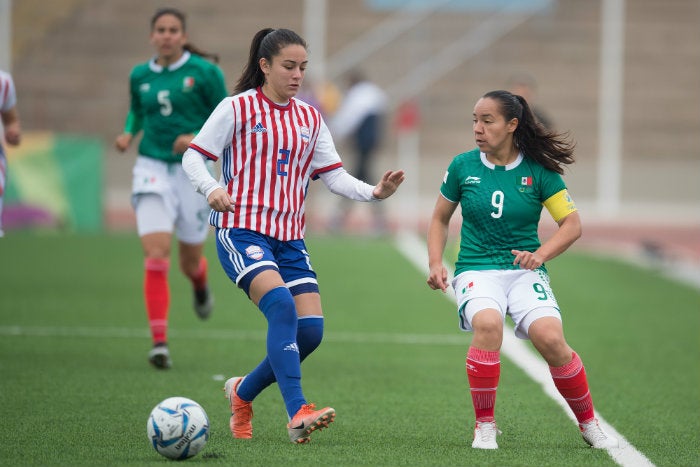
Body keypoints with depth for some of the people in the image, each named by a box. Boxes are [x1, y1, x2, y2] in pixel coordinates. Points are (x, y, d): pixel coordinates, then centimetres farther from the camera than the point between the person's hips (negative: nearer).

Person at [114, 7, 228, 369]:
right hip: (152, 168, 1)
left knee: (190, 262, 11)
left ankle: (200, 286, 51)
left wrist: (198, 139, -19)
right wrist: (128, 133, 3)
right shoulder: (140, 75, 5)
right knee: (156, 257, -15)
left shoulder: (205, 72, -6)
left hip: (192, 170, -1)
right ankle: (159, 342, -15)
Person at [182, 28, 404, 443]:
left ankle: (243, 392, 19)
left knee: (310, 330, -6)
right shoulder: (238, 108, -1)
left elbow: (334, 176, 10)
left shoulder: (310, 119, 14)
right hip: (242, 231, -6)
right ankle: (298, 413, -33)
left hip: (290, 238, 6)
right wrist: (211, 188, -21)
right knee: (282, 304, -29)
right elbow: (194, 156, -1)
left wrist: (374, 192, -8)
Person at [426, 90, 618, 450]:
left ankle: (588, 422, 0)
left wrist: (540, 255, -17)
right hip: (476, 269, 0)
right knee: (487, 324, -34)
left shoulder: (539, 171, -2)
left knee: (549, 338, -26)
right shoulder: (462, 166, 2)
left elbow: (572, 224, 0)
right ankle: (484, 425, -17)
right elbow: (440, 218, 15)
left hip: (524, 271, 0)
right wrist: (435, 265, 1)